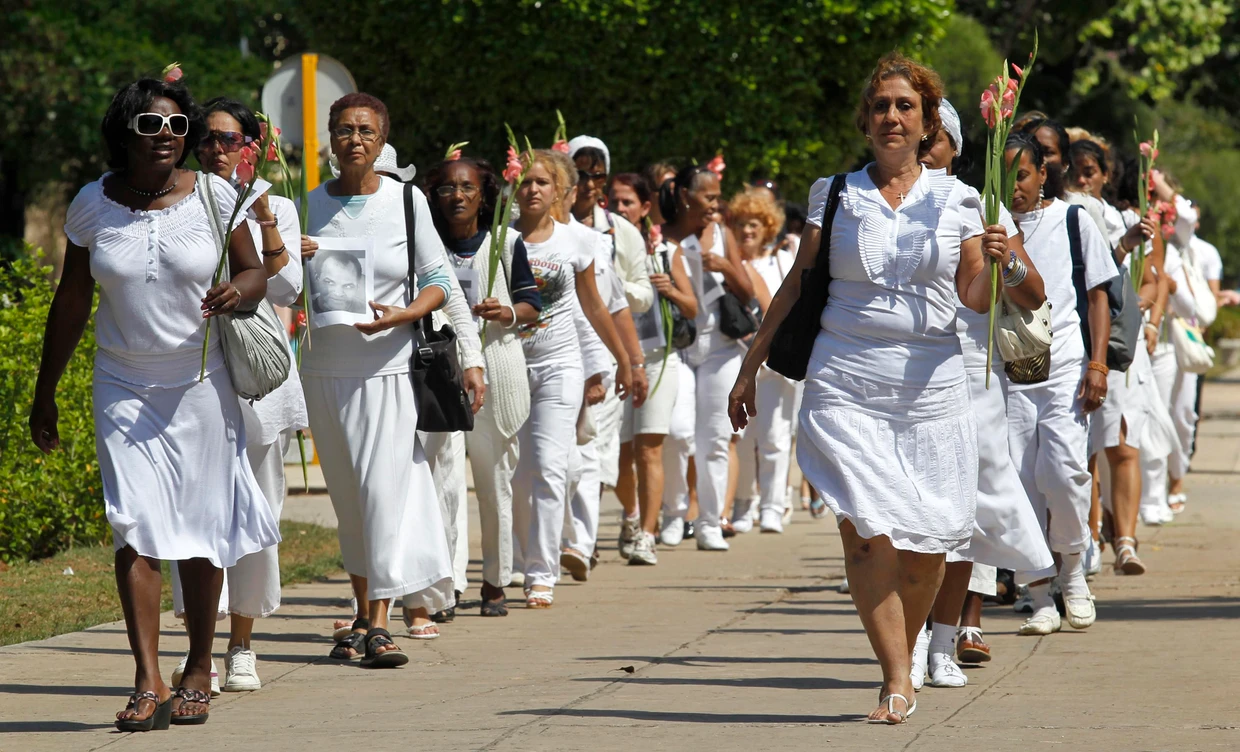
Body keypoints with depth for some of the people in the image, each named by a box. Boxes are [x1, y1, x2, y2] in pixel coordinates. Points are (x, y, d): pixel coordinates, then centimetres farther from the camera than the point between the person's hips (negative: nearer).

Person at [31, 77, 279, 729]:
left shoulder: (214, 196, -4)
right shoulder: (93, 206, -1)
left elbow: (254, 272, 5)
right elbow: (70, 305, 9)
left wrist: (236, 293, -20)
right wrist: (44, 394, 13)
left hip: (202, 385, 0)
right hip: (125, 387, 0)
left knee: (202, 531, 3)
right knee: (135, 527, -11)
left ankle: (199, 671, 18)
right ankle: (149, 684, -15)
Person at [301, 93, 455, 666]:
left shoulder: (406, 201, 1)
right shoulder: (311, 204, 7)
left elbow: (438, 281, 3)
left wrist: (400, 315, -15)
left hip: (388, 366, -3)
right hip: (326, 370, 3)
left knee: (385, 489, -12)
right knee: (348, 500, 8)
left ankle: (380, 622, -13)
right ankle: (363, 614, 17)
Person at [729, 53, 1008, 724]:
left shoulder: (954, 199, 9)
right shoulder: (834, 195, 9)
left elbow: (976, 301, 5)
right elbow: (796, 286, 12)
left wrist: (991, 264, -16)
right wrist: (750, 367, 11)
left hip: (931, 382, 1)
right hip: (846, 380, -1)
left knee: (927, 542, -2)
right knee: (865, 530, -14)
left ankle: (904, 653, 21)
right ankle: (896, 682, -10)